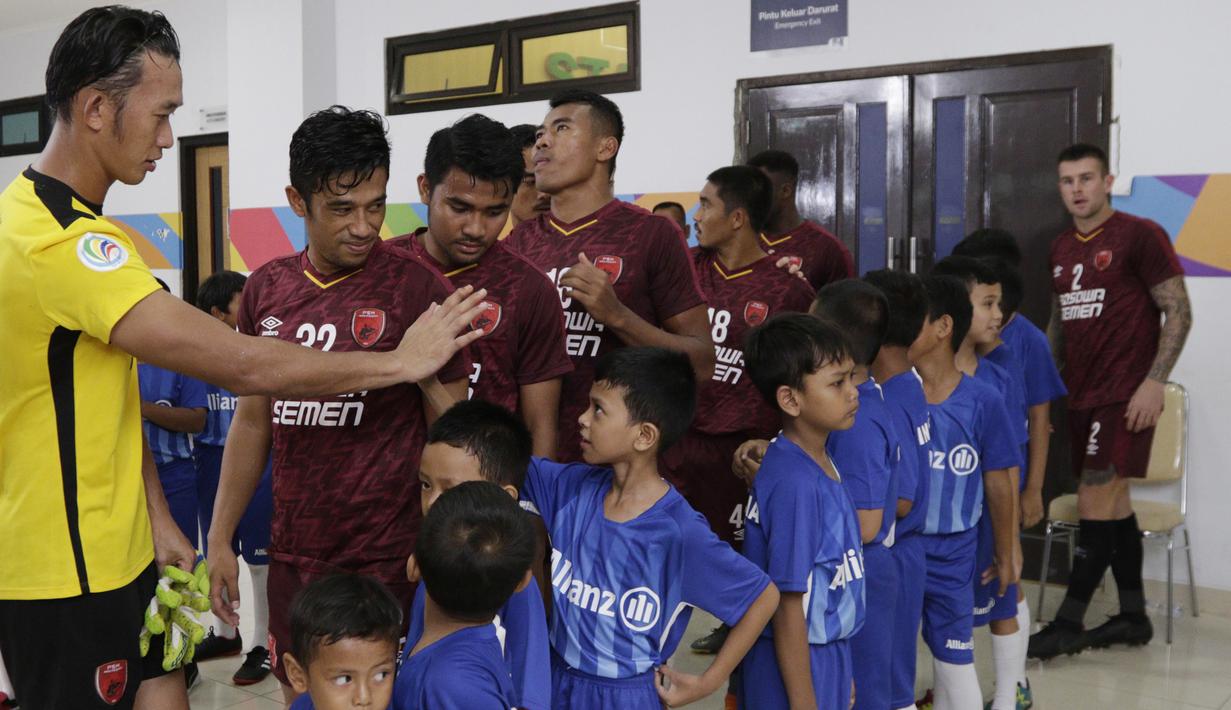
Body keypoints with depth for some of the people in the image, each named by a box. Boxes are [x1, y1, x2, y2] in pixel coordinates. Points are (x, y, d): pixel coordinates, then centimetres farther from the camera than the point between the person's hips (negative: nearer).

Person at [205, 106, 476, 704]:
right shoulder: (265, 289, 5)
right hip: (291, 554, 5)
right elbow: (253, 419, 14)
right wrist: (220, 537, 12)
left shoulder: (419, 286, -9)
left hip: (387, 560, -4)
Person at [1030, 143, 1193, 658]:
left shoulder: (1140, 235, -9)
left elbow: (1178, 312, -11)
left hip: (1125, 395, -7)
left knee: (1094, 503, -6)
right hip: (1082, 395, 7)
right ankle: (1133, 616, 22)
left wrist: (1154, 383, -18)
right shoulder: (1061, 249, 12)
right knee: (1113, 500, 12)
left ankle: (1069, 623, 1)